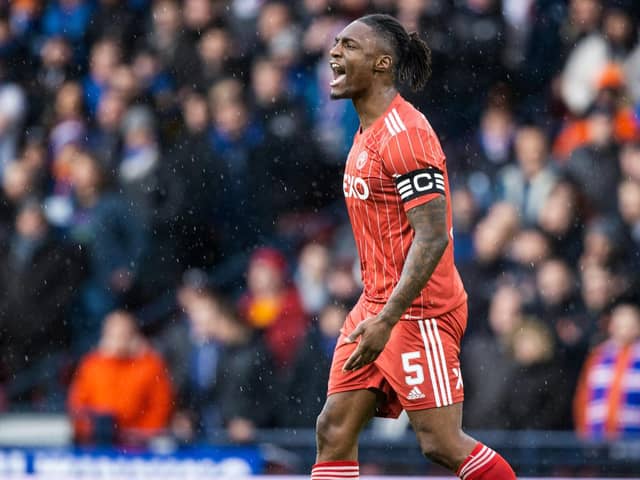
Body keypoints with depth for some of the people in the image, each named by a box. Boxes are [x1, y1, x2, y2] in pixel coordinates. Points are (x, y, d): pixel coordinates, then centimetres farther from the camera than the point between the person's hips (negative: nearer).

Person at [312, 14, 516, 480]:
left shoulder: (404, 133, -16)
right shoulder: (368, 132, 14)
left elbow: (432, 237, -22)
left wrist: (387, 319, -26)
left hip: (418, 310, -10)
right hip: (377, 304, 10)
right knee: (334, 429, 2)